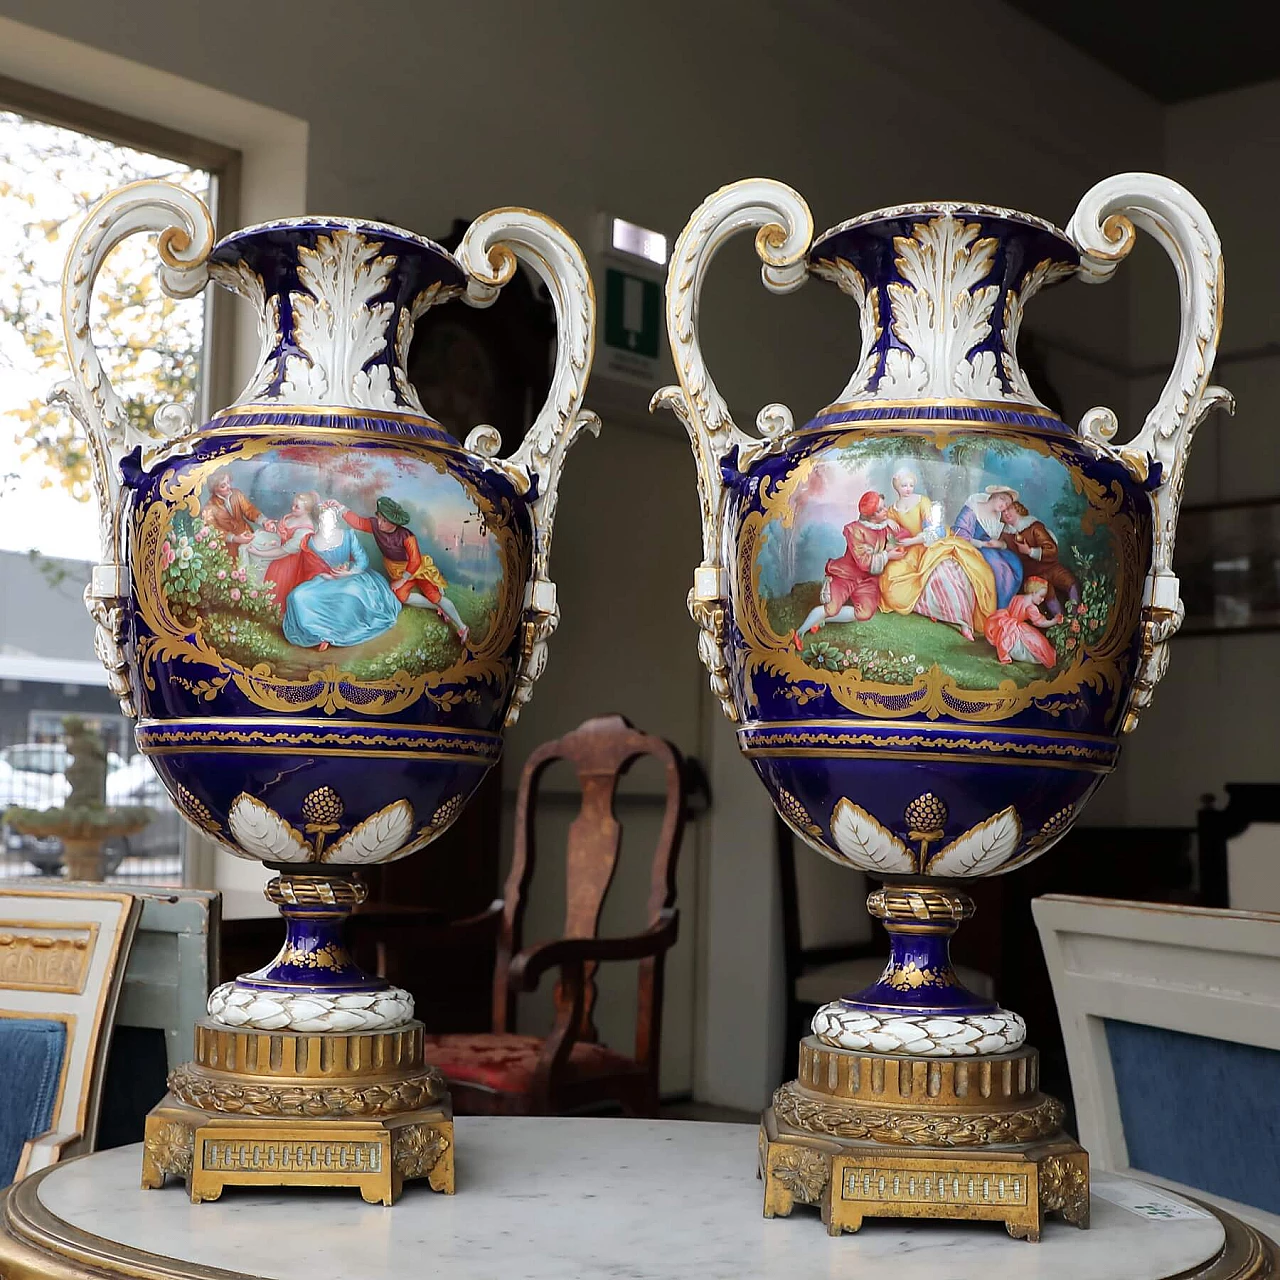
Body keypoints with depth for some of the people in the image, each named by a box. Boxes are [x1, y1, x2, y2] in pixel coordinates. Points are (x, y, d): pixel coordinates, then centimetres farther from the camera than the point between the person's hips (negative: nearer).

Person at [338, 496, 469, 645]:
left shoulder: (406, 536, -29)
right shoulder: (375, 525, -15)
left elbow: (415, 561, -26)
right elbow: (358, 521, -5)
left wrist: (403, 580, -22)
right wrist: (341, 507, -18)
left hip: (417, 568, -5)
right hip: (398, 572, 5)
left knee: (433, 594, -19)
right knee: (401, 595, -24)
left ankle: (461, 627, -12)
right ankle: (437, 607, -6)